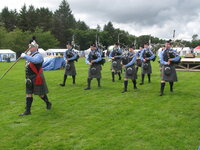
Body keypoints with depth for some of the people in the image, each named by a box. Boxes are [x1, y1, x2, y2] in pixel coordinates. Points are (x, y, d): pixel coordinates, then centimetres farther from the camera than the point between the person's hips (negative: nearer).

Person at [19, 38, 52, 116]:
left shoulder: (38, 55, -14)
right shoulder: (29, 56, 11)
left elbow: (35, 60, -36)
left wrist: (25, 56, -32)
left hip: (37, 78, -7)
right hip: (29, 79, 8)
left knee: (41, 94, 6)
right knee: (28, 94, 7)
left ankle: (48, 103, 32)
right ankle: (27, 110, 13)